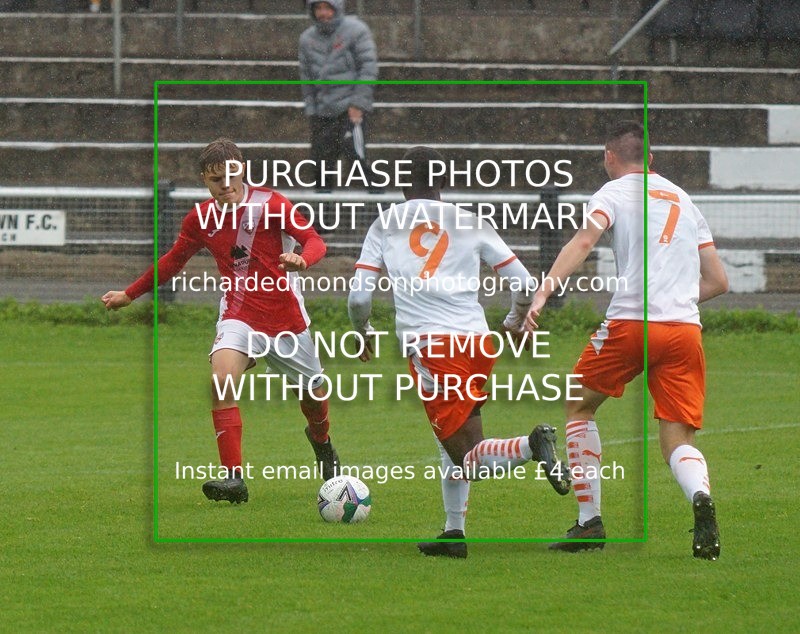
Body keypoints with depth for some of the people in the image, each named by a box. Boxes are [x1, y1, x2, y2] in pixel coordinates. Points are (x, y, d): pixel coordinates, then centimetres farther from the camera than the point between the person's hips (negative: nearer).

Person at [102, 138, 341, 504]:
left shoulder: (270, 205, -10)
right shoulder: (201, 219, 1)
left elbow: (314, 241, -12)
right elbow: (173, 261, 17)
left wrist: (302, 259, -36)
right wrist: (129, 295, 22)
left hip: (286, 316, -1)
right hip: (238, 315, 1)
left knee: (311, 392, 15)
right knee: (221, 381, -27)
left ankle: (321, 441, 53)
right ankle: (234, 478, -27)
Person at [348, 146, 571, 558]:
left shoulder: (385, 225, 10)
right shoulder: (471, 224, 13)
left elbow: (359, 296, 5)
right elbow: (524, 283, 10)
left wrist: (362, 333, 26)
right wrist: (516, 321, 31)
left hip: (428, 345, -4)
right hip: (479, 344, 4)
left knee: (468, 459, -4)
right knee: (452, 439, 24)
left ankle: (531, 446, -32)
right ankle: (453, 533, 16)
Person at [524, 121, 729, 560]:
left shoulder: (614, 192, 8)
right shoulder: (683, 200, 23)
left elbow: (584, 241, -13)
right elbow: (717, 280, 23)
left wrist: (543, 293, -23)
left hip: (631, 322, -4)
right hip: (685, 327, 4)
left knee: (579, 408, 19)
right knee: (677, 441, 4)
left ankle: (589, 521, 15)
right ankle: (701, 497, -30)